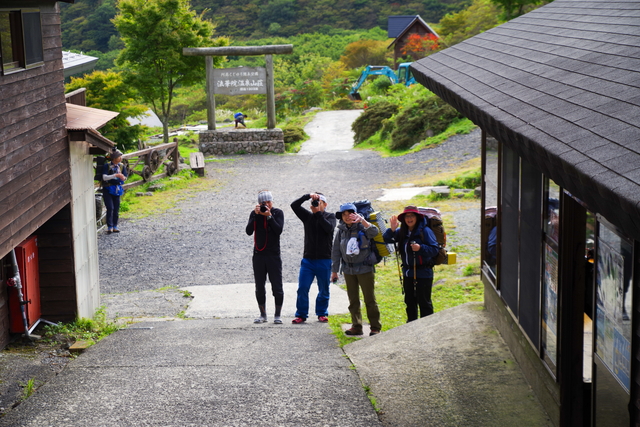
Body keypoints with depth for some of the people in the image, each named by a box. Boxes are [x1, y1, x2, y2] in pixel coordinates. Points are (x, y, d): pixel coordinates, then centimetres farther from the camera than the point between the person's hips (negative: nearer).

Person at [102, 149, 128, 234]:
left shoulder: (121, 166, 3)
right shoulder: (107, 166, -11)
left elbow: (124, 178, 5)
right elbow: (104, 177, -19)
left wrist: (123, 177, -19)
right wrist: (115, 175, -29)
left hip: (117, 189, 5)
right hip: (107, 189, -5)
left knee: (116, 209, 6)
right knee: (110, 208, -13)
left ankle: (115, 226, 17)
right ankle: (109, 227, -6)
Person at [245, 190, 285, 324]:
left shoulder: (278, 213, 1)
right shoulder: (255, 214, 6)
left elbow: (279, 230, -13)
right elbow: (249, 231, -7)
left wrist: (269, 216, -17)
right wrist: (256, 215, -14)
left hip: (274, 254, -2)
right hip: (258, 254, 2)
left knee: (277, 286, -2)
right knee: (259, 287, 7)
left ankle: (277, 315, 8)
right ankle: (263, 314, 18)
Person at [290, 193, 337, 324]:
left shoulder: (330, 217, 4)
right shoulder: (308, 216, 11)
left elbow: (329, 228, -16)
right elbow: (294, 205, 0)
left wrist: (318, 213, -14)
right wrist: (308, 196, -9)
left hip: (324, 260, -2)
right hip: (308, 259, 2)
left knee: (324, 290, 6)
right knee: (302, 288, -5)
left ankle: (322, 313, 20)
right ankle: (301, 314, 3)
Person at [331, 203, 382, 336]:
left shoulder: (362, 227, -5)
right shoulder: (341, 231, 8)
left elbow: (374, 232, -27)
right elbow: (336, 251, 13)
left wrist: (362, 220, -38)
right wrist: (334, 270, 13)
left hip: (365, 268, -5)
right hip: (348, 269, 5)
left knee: (370, 299, -2)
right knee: (353, 300, 9)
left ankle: (375, 327, 4)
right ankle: (356, 326, 16)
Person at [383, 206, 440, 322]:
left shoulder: (425, 231, -13)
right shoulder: (401, 232, 5)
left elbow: (434, 249, -16)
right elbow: (386, 239, 4)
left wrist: (421, 248, -31)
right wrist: (392, 230, -13)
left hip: (423, 273, -7)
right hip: (408, 272, 7)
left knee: (424, 302, -1)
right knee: (410, 301, 18)